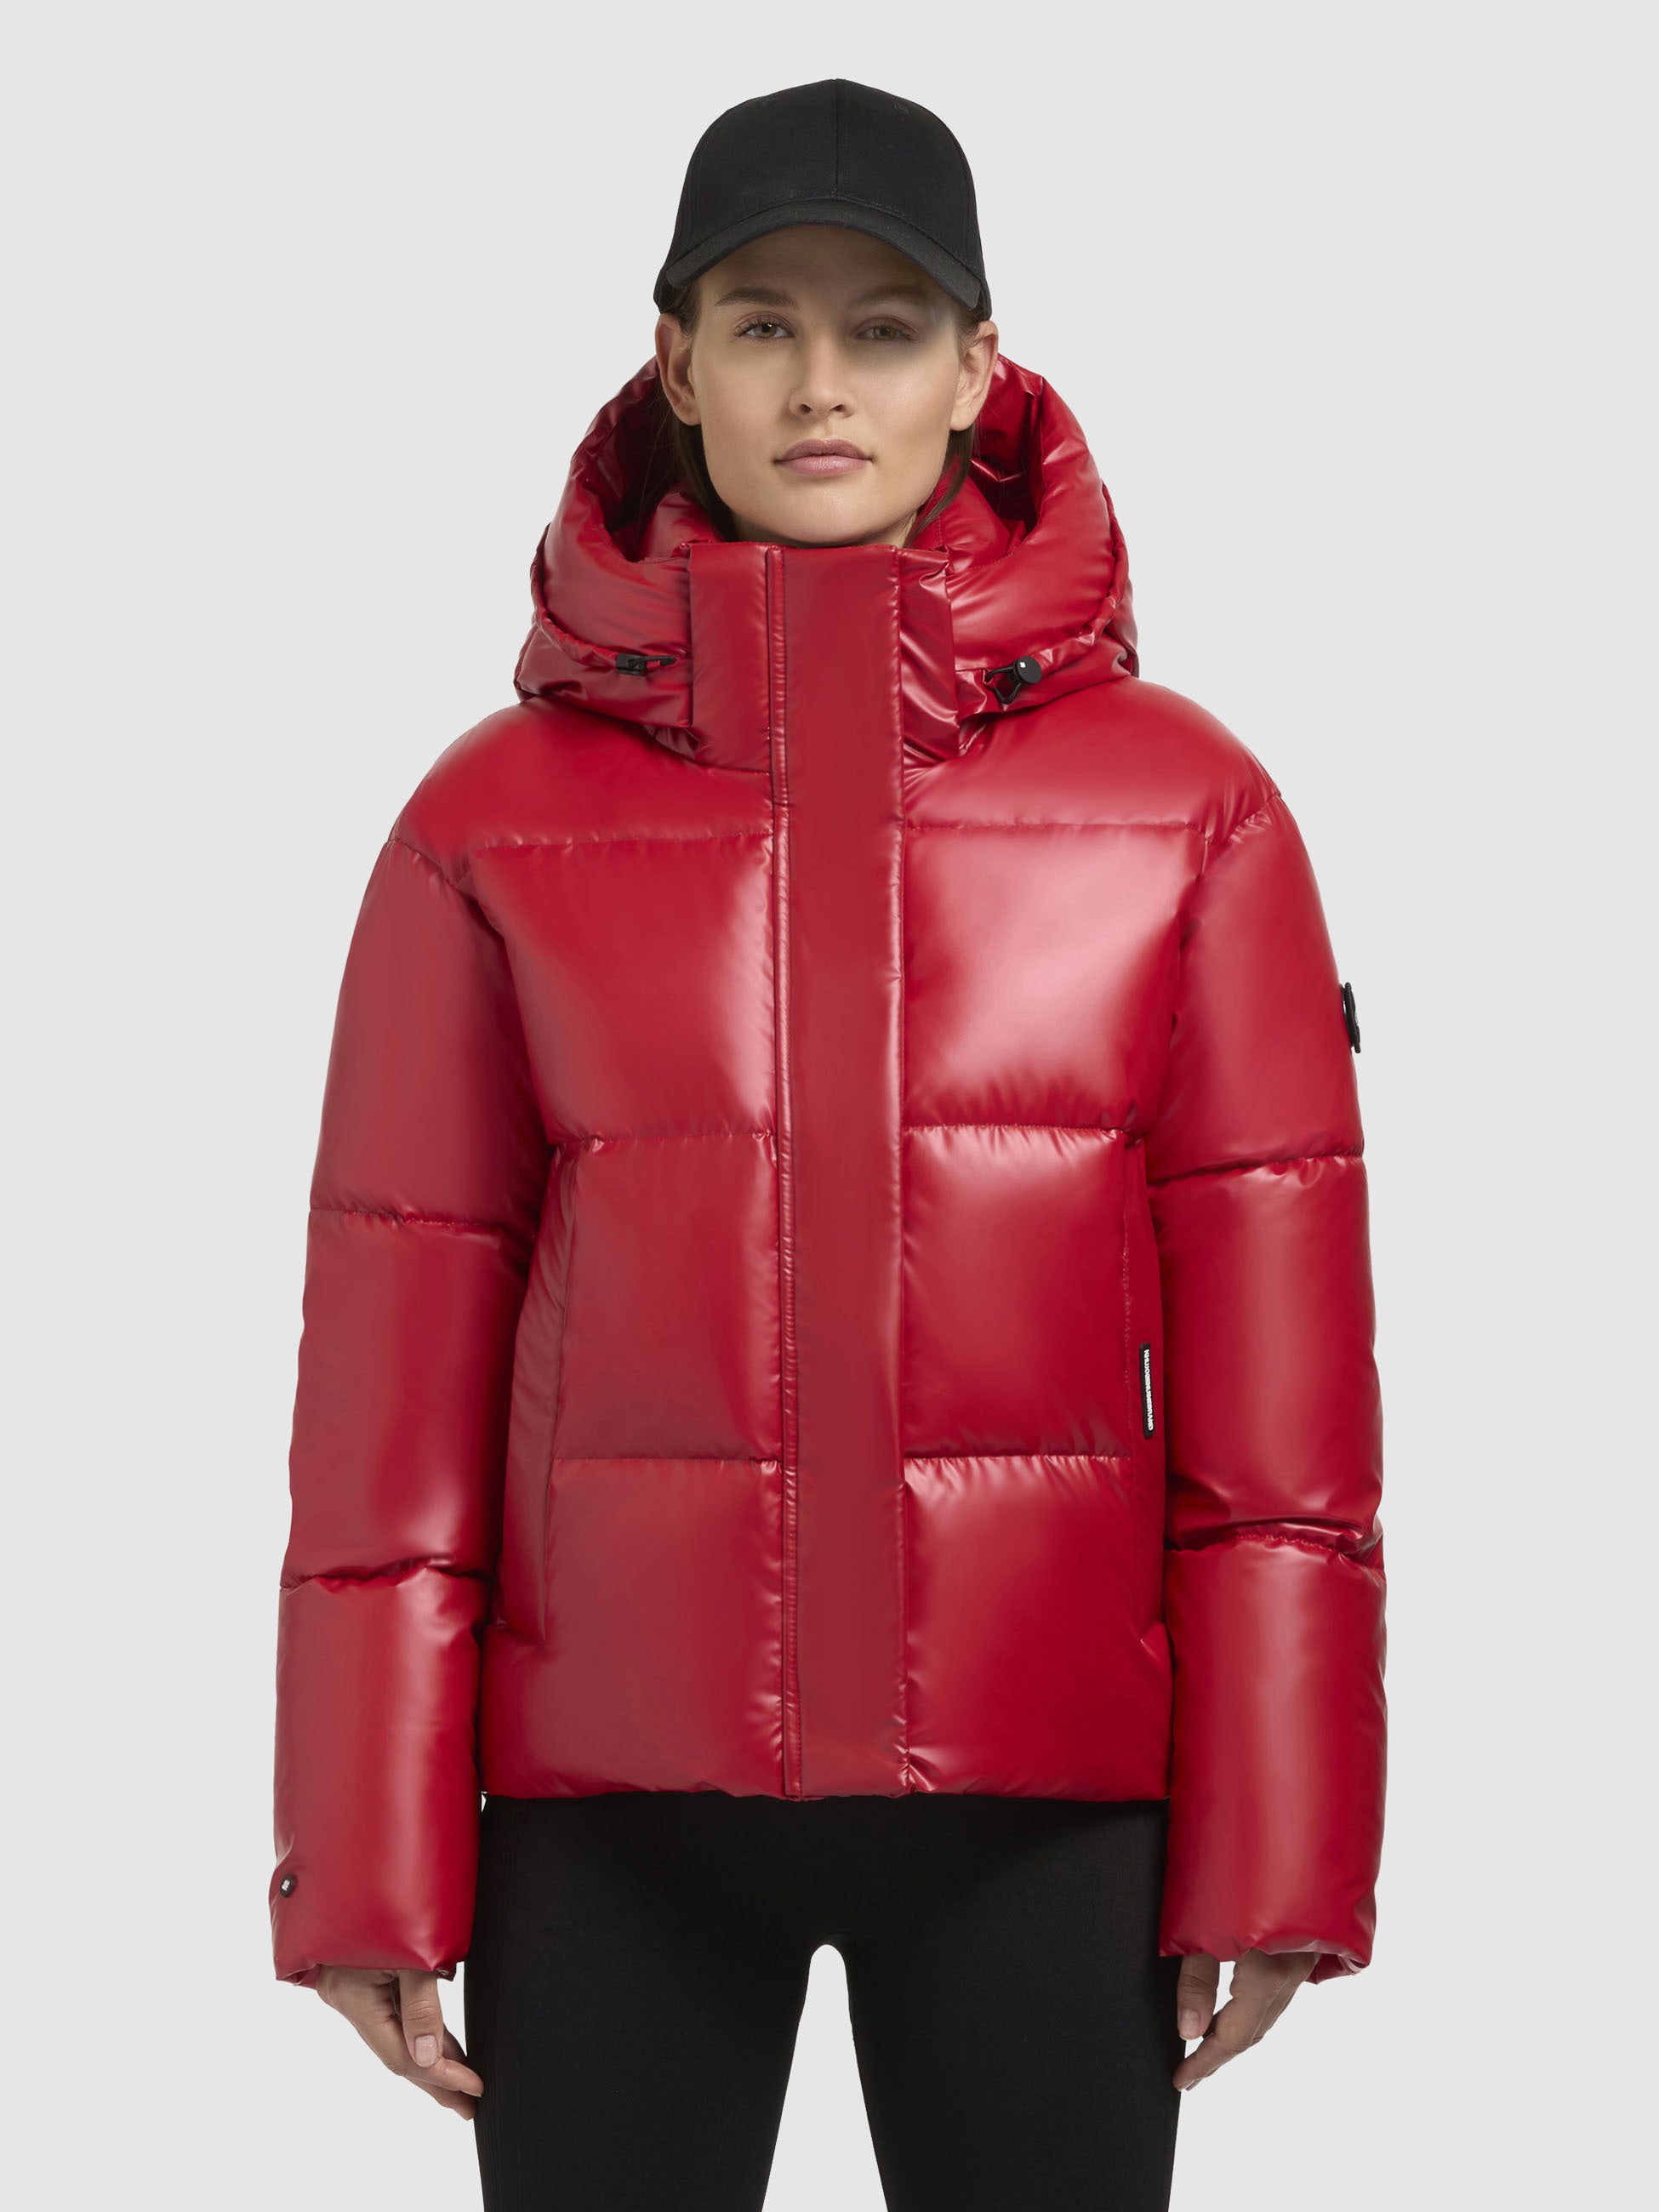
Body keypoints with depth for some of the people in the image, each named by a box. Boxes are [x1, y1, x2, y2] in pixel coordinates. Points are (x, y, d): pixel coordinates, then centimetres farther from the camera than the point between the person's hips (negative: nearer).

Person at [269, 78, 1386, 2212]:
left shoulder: (1184, 806, 1)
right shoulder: (499, 816, 1)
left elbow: (1275, 1321, 0)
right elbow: (399, 1332, 1)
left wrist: (1274, 1844, -2)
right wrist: (371, 1857, 0)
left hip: (1040, 1789, 0)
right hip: (614, 1780, 0)